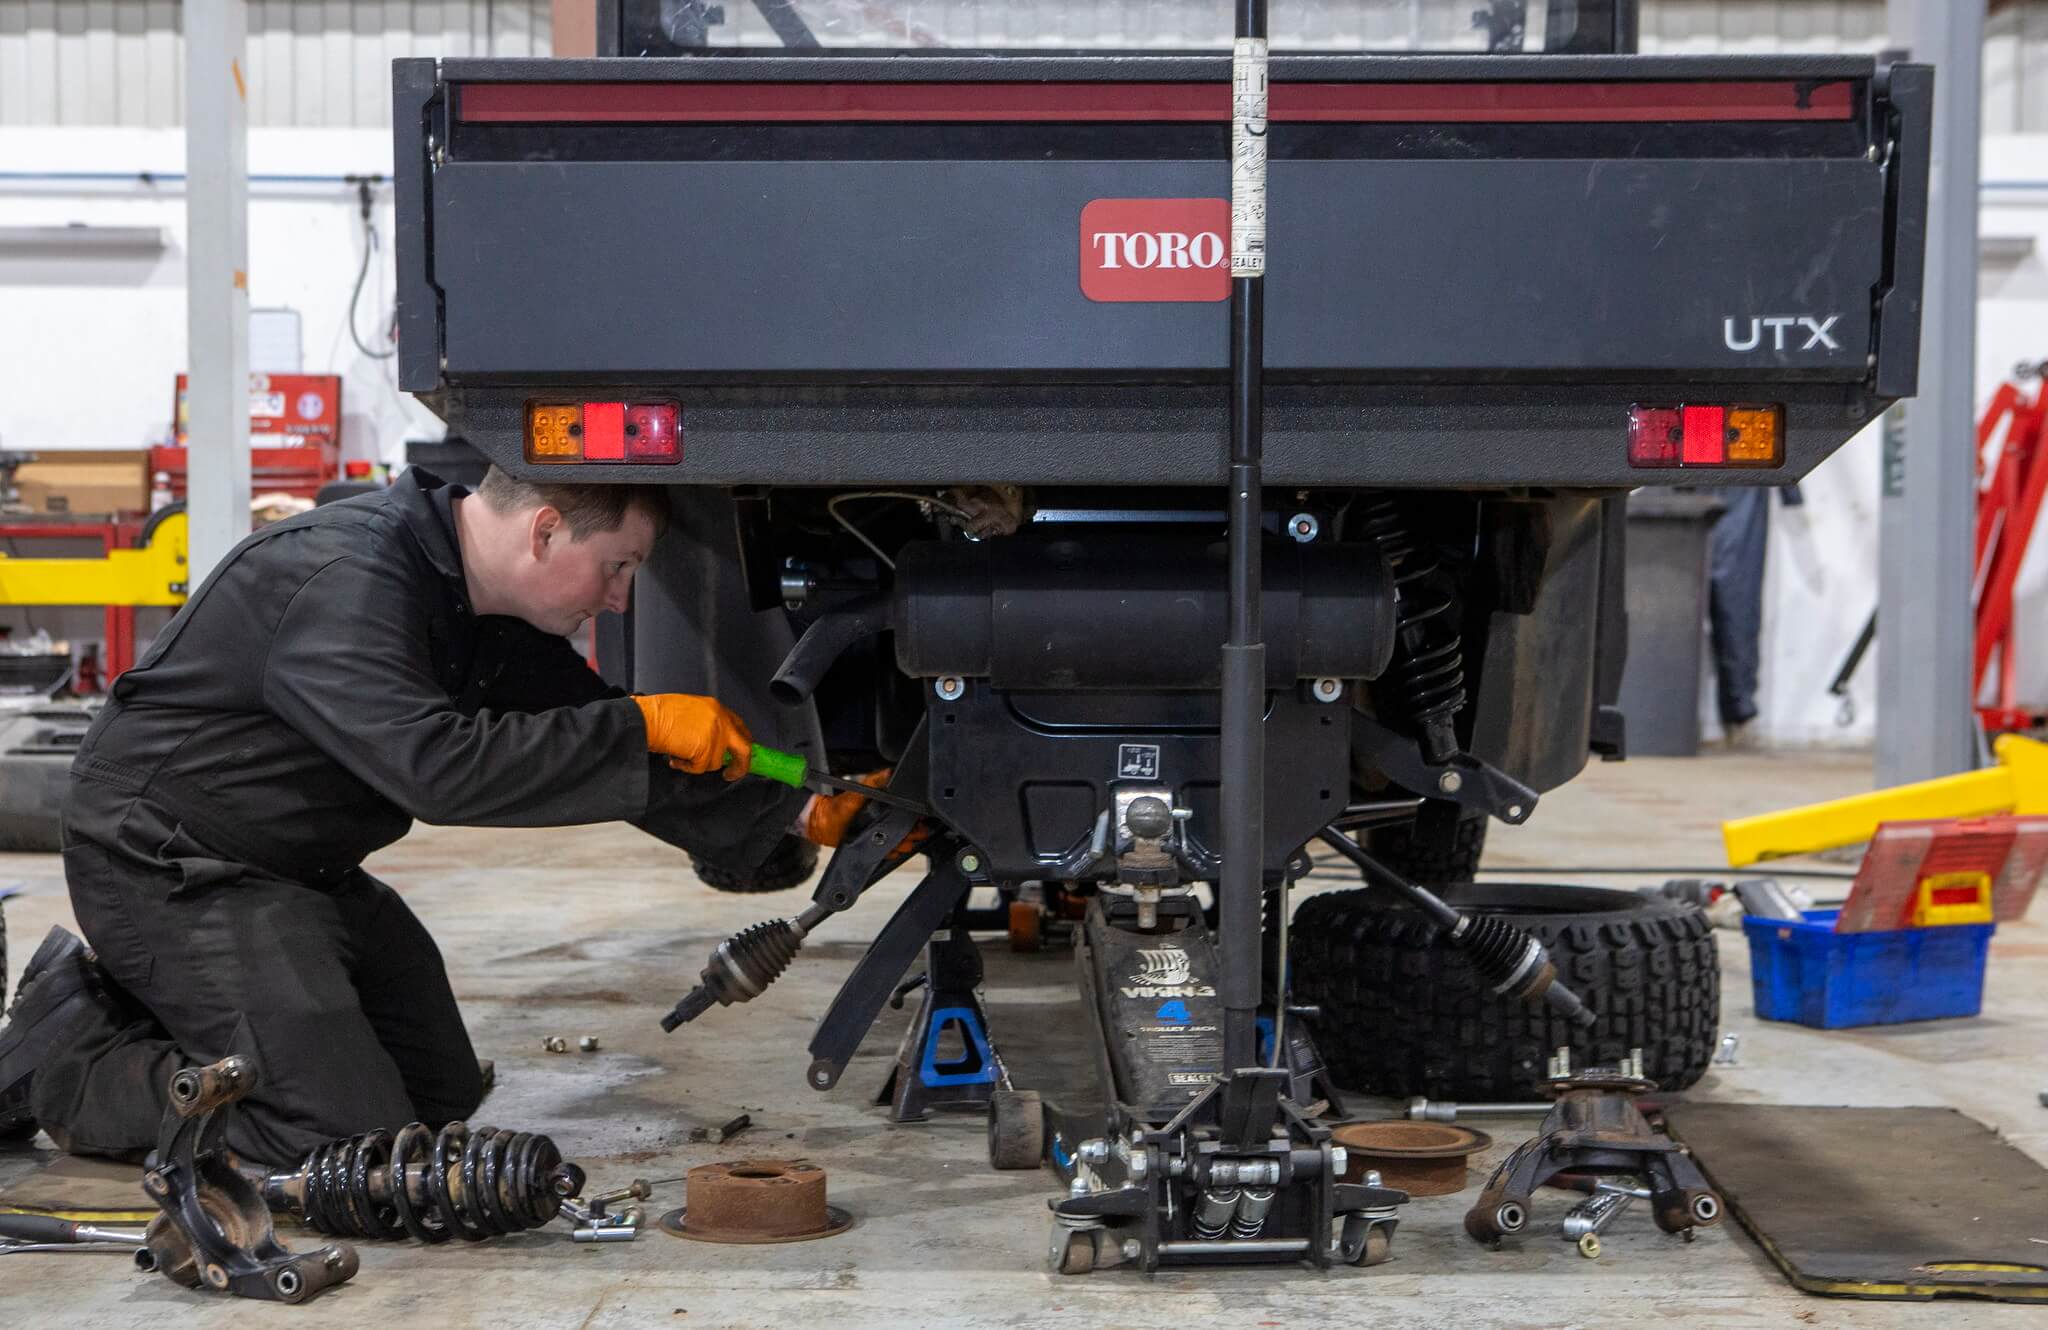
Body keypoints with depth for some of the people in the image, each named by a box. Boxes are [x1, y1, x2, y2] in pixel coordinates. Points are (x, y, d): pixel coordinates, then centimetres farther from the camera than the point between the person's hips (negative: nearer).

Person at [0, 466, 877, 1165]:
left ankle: (135, 999, 19)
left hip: (301, 867, 10)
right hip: (165, 863, -10)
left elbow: (606, 753, 7)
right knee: (353, 1139, -18)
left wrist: (797, 811, 0)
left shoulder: (485, 601, 2)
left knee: (443, 1094, 13)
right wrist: (643, 723, -31)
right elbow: (439, 767, -39)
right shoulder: (344, 580, -27)